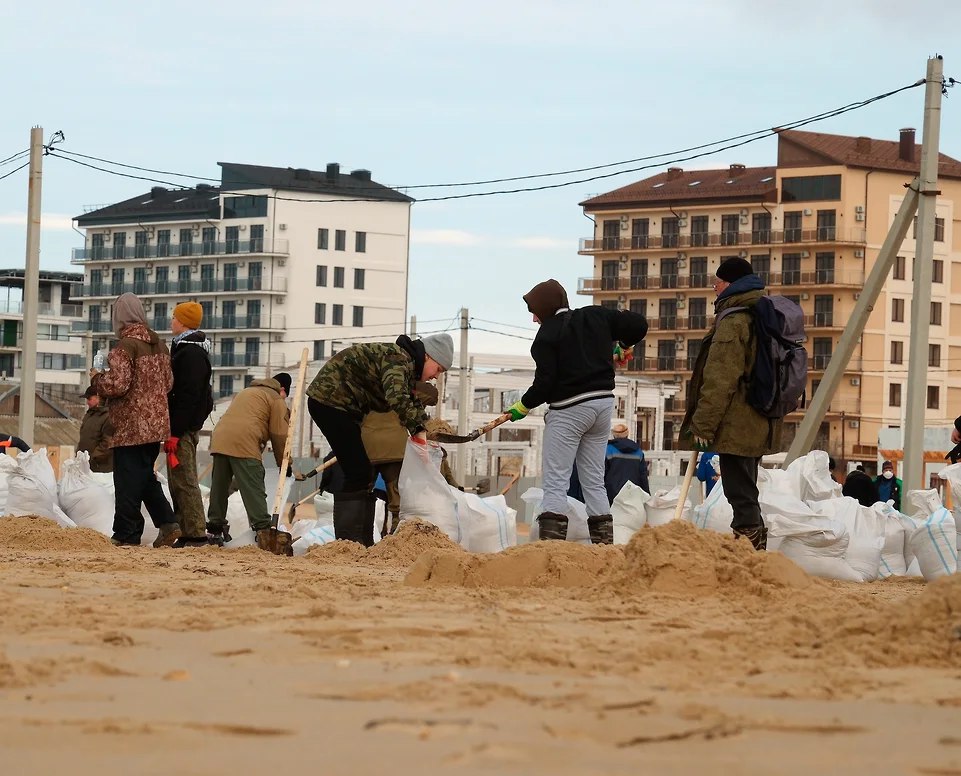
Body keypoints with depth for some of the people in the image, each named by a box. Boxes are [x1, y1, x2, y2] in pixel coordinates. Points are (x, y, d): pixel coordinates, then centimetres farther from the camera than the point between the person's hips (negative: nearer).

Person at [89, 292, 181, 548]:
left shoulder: (125, 346, -14)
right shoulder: (158, 344, 10)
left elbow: (117, 385, -20)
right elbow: (168, 382, 16)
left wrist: (96, 378, -2)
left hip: (131, 426, -8)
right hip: (156, 423, 8)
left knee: (128, 481, -1)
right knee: (146, 476, 17)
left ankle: (127, 535, 2)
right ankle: (167, 523, 8)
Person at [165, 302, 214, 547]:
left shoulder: (191, 353, -15)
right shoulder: (184, 348, 18)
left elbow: (187, 397, -21)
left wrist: (174, 432, -23)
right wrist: (171, 429, 21)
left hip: (184, 427, -11)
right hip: (184, 427, 11)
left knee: (183, 481, -9)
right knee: (179, 481, 12)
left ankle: (196, 534, -9)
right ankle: (188, 533, 15)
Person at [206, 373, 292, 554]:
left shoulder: (246, 392, 34)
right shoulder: (276, 399, 11)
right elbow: (279, 435, 6)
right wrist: (284, 464, 15)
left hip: (219, 438, 7)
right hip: (244, 444, -7)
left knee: (219, 488, 14)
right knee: (254, 490, -11)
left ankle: (215, 529, 19)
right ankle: (263, 530, -20)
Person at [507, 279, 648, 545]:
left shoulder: (547, 334, -10)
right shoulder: (596, 316, 7)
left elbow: (545, 383, -15)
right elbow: (639, 324, 8)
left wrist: (523, 405, -1)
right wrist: (623, 344, 26)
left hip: (568, 410, -7)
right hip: (603, 403, 7)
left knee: (555, 483, -6)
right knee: (594, 481, 14)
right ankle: (605, 543, 11)